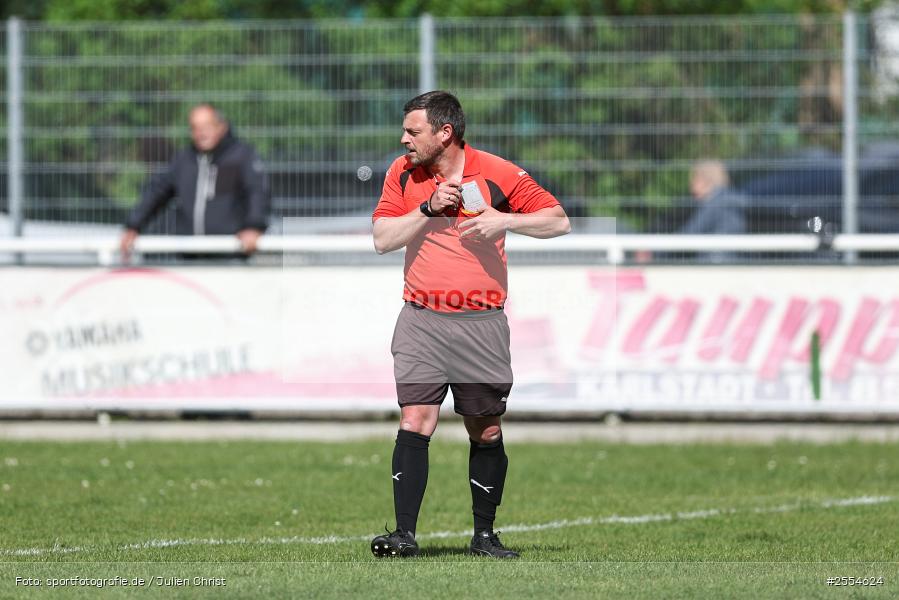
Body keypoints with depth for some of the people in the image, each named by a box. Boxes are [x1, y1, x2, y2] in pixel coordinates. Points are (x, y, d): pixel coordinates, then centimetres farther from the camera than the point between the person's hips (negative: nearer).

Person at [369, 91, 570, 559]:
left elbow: (558, 222, 0)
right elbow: (382, 239, -1)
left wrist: (503, 220, -15)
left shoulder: (497, 174, -4)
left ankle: (484, 535, 19)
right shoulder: (403, 173, 4)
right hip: (421, 322, 1)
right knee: (415, 422, -12)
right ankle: (404, 534, -13)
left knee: (486, 432, 7)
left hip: (481, 324, -1)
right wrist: (429, 208, -13)